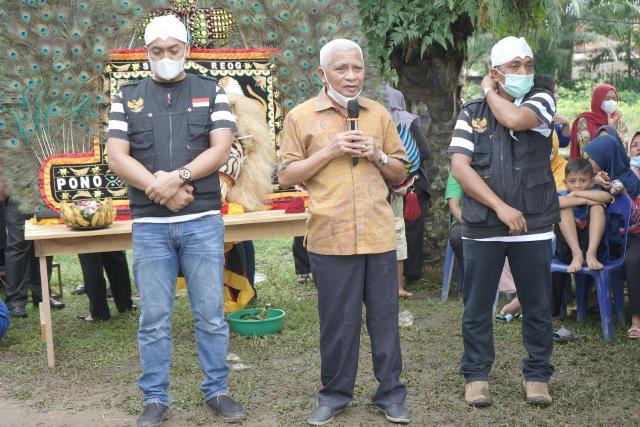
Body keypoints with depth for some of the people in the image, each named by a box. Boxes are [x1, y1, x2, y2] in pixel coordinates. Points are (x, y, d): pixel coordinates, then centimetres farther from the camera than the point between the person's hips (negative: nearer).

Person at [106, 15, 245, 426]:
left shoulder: (210, 91, 7)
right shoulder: (128, 96, 9)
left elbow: (221, 149, -4)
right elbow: (117, 157, 0)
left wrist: (176, 177, -18)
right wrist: (161, 189, -13)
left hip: (204, 222, 0)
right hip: (149, 225, 1)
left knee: (211, 314, 6)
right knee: (154, 320, 6)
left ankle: (217, 391, 20)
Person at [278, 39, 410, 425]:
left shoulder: (379, 114, 11)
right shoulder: (301, 117, 2)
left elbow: (400, 173, 15)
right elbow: (286, 176, -1)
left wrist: (377, 155, -5)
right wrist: (329, 151, -12)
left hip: (379, 234, 2)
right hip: (331, 236, -2)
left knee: (385, 317, 7)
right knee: (338, 321, 6)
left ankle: (390, 393, 19)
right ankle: (335, 394, 21)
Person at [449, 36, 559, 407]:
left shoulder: (542, 100, 3)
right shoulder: (472, 113, 5)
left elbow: (514, 119, -21)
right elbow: (459, 167, -6)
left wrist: (490, 93, 0)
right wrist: (501, 207, -14)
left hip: (533, 226, 0)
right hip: (482, 227, 1)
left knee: (537, 308, 7)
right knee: (477, 308, 7)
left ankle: (537, 375, 22)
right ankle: (477, 375, 21)